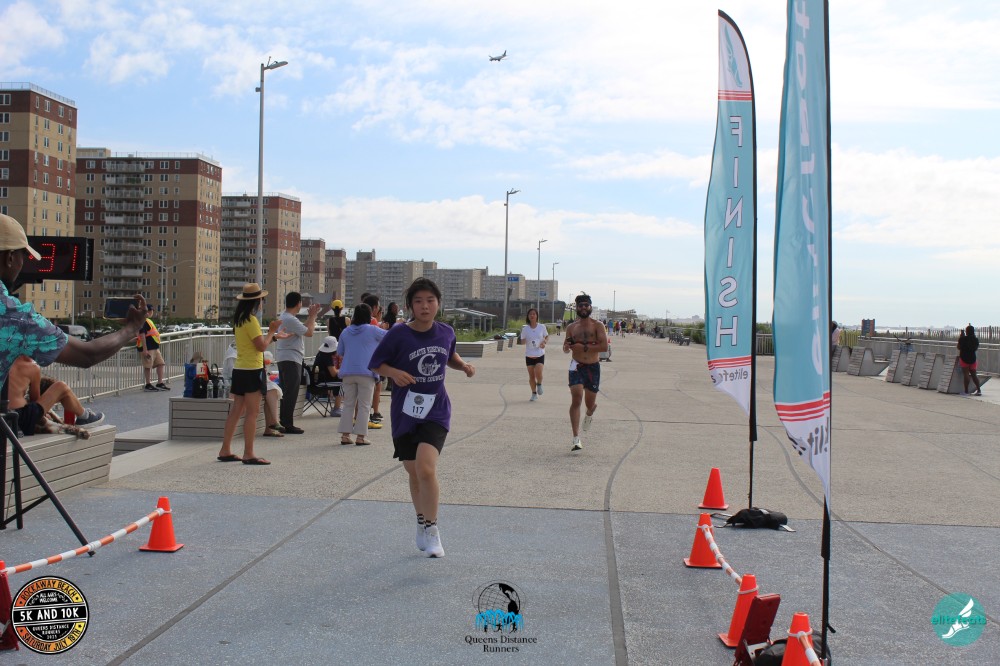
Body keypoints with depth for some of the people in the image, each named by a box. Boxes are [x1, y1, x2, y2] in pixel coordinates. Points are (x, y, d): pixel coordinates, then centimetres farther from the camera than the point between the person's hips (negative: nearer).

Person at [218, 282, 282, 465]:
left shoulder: (239, 319, 13)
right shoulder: (251, 320, -15)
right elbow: (261, 346, -17)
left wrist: (271, 334, 20)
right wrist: (272, 331, -4)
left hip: (239, 369, 9)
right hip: (252, 370, -9)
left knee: (236, 411, 12)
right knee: (252, 412, -5)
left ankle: (225, 450, 15)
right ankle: (248, 454, -5)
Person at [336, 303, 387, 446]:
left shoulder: (346, 332, 11)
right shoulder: (372, 330, -2)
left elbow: (340, 353, 18)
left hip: (348, 373, 4)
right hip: (366, 372, -4)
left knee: (348, 404, 11)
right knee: (364, 405, 0)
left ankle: (345, 434, 9)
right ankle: (361, 436, -2)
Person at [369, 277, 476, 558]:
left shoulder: (446, 333, 0)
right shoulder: (398, 334, -10)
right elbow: (376, 363, -1)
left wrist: (463, 365, 1)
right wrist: (394, 373, -20)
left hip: (436, 411, 0)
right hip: (405, 413, 0)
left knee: (426, 469, -20)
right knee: (414, 473, 11)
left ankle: (431, 530, -3)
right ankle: (422, 525, 37)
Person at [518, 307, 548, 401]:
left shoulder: (542, 327, -3)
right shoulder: (525, 329, -2)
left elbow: (547, 337, 11)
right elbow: (522, 341, 2)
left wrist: (544, 342, -10)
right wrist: (523, 341, -22)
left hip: (540, 354, -1)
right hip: (529, 355, 1)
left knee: (538, 373, -19)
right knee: (531, 376, 5)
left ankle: (539, 384, 14)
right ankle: (534, 394, 21)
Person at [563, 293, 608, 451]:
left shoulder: (597, 326, -2)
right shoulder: (571, 328, 7)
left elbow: (604, 346, -14)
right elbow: (566, 350, 14)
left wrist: (584, 347, -20)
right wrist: (567, 346, -10)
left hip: (593, 367, 0)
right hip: (577, 367, 0)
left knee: (590, 403, 9)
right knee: (576, 399, -17)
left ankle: (589, 414, 51)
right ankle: (576, 439, -16)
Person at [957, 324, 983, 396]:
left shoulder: (963, 339, -13)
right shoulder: (976, 339, 0)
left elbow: (959, 347, -1)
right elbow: (976, 347, 15)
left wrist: (960, 337, 5)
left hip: (964, 358, -4)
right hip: (973, 358, 4)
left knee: (966, 374, -3)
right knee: (974, 374, 11)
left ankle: (966, 391, -4)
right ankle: (979, 390, 8)